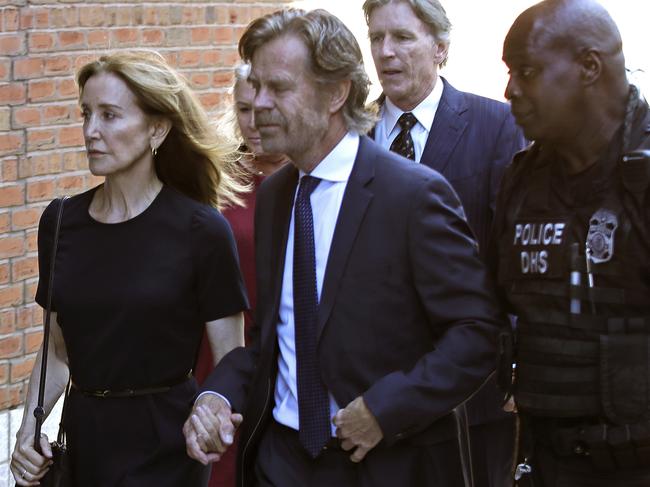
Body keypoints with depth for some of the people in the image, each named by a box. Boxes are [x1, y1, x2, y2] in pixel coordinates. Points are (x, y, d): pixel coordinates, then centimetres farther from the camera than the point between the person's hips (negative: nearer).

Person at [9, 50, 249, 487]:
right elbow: (59, 352, 12)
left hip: (164, 449, -4)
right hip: (85, 436, 4)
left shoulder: (200, 230, -10)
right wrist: (29, 430, -2)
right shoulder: (61, 222, 4)